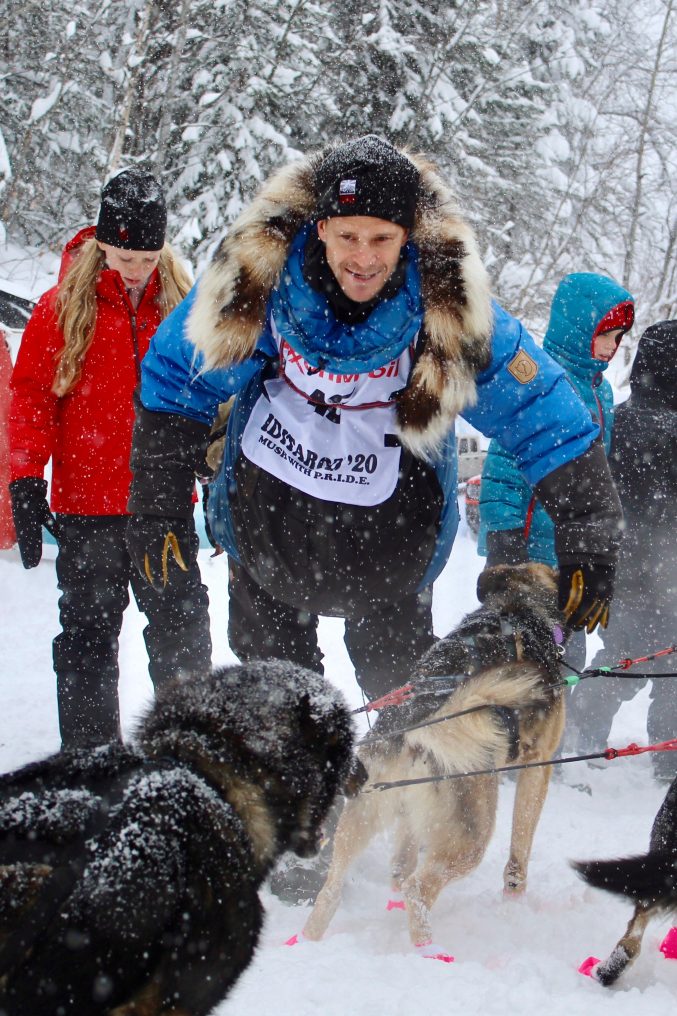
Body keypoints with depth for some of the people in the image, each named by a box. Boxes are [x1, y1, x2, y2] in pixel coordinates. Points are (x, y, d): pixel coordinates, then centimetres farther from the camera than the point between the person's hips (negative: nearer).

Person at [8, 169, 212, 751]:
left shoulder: (183, 304, 4)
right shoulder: (64, 306, -3)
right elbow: (31, 397, -1)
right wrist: (26, 486, -6)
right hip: (88, 504, -2)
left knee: (183, 625, 7)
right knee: (89, 630, 7)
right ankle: (90, 750, 17)